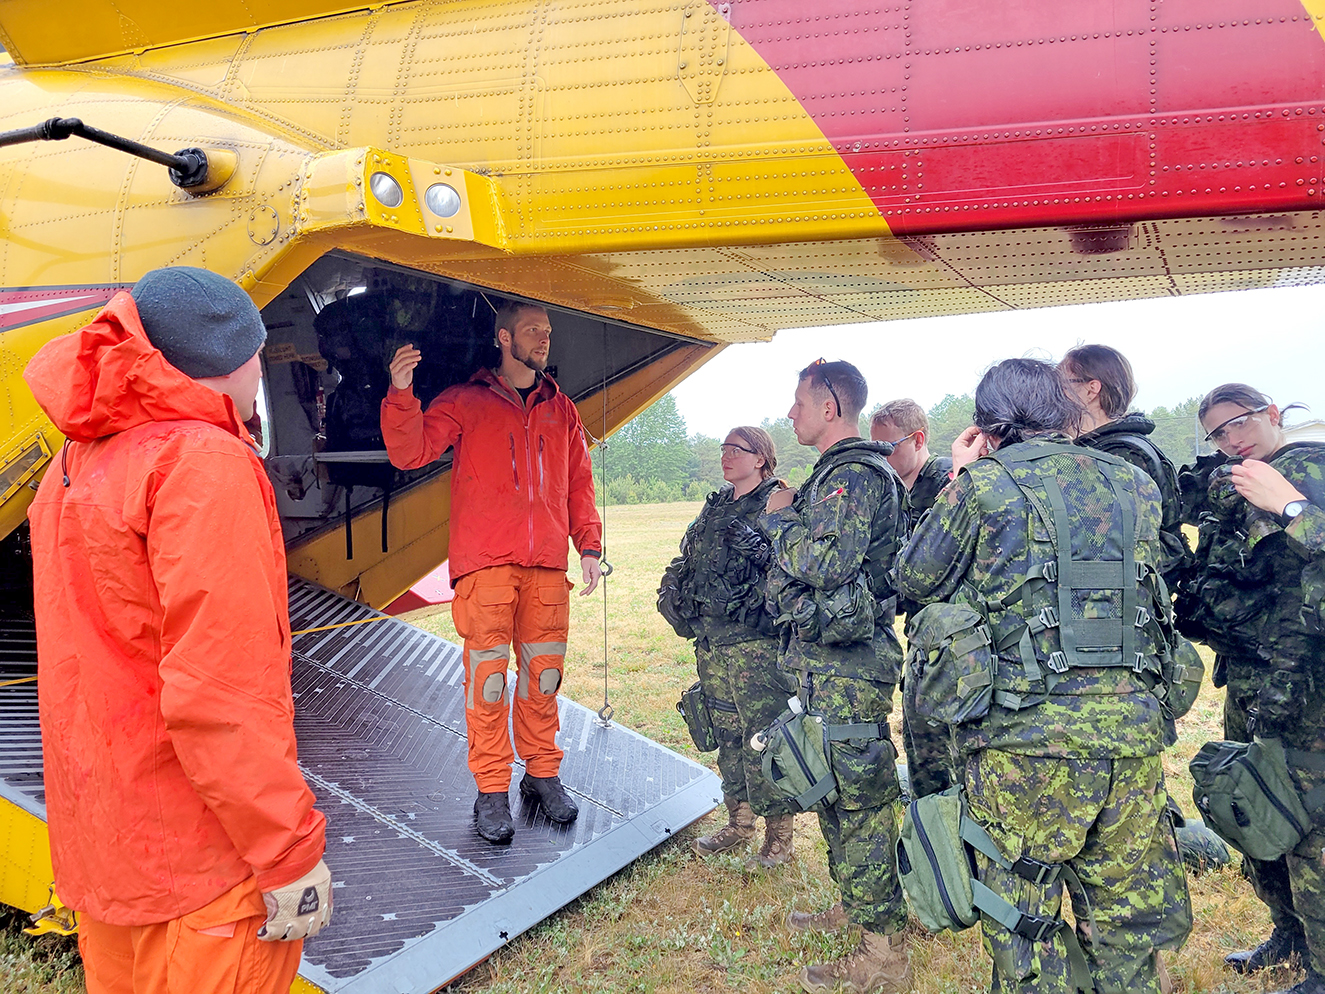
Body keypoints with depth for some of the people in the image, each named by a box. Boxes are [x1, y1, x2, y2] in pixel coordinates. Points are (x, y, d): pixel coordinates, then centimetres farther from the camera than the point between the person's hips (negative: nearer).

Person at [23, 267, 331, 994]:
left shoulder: (72, 469, 11)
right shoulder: (203, 464, -18)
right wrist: (291, 852, -18)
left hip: (96, 848, 9)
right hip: (200, 860, -9)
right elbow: (217, 693, -24)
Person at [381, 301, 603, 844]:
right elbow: (410, 453, -2)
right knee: (487, 676, -5)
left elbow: (579, 482, 21)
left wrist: (589, 545, 12)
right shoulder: (465, 401, 7)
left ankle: (542, 775, 19)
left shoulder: (561, 410, 19)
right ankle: (491, 791, 3)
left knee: (543, 676, 6)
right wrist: (401, 394, -18)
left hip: (547, 566, 4)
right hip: (485, 563, -3)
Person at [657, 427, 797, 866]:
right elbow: (686, 562, 25)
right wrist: (673, 595, 13)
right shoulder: (715, 507, 17)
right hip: (712, 640, 8)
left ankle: (779, 834, 8)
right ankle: (739, 824, 28)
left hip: (757, 643, -8)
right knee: (726, 734, 15)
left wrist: (759, 547, -25)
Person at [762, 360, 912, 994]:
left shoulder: (854, 476, -15)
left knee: (859, 800, -6)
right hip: (826, 660, 11)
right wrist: (787, 519, 12)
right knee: (834, 792, 21)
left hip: (845, 667, -11)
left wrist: (779, 518, -11)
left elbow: (826, 561, -27)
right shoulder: (837, 473, 17)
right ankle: (855, 906, 36)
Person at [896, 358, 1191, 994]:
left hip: (1025, 733, -4)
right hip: (1131, 728, 5)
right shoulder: (1133, 486, 10)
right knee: (1126, 910, 17)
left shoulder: (987, 484, -4)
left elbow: (915, 579, 7)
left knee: (1024, 918, 9)